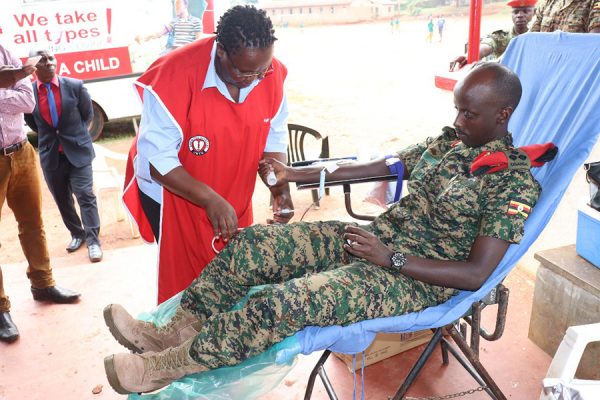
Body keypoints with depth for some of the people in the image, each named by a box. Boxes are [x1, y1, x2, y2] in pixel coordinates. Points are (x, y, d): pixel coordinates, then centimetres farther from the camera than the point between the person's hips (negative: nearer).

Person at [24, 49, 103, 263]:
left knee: (85, 195, -5)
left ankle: (93, 239, 4)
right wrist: (48, 137, 12)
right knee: (62, 200, 13)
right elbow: (32, 124, 11)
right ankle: (77, 234, 31)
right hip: (50, 154, 2)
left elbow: (88, 114, 7)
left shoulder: (75, 86, -8)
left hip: (78, 150, -2)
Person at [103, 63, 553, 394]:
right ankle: (178, 330, -1)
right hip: (375, 237, 8)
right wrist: (296, 175, 10)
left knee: (287, 300, -28)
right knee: (252, 243, -8)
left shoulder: (516, 181, -12)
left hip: (415, 279, -7)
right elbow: (376, 166, 13)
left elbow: (476, 274, -16)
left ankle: (174, 364, -10)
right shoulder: (451, 139, 9)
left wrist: (389, 257, -21)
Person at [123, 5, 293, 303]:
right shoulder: (176, 75, -26)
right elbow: (156, 158, -24)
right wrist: (210, 199, -33)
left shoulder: (271, 73, -12)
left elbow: (273, 138, 0)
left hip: (234, 197, 5)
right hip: (173, 195, -4)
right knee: (186, 284, 7)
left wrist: (280, 187, -15)